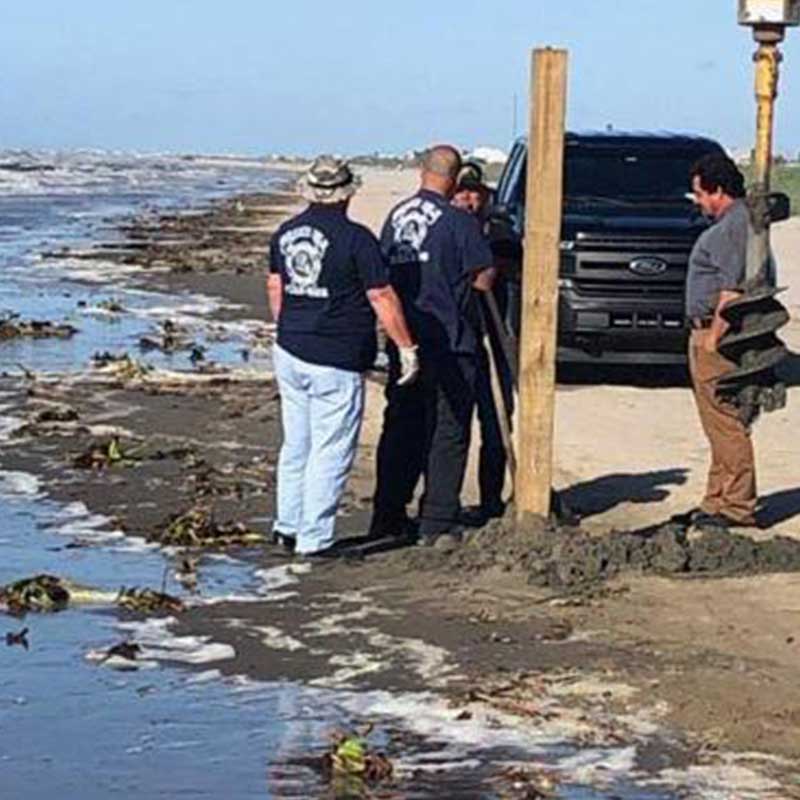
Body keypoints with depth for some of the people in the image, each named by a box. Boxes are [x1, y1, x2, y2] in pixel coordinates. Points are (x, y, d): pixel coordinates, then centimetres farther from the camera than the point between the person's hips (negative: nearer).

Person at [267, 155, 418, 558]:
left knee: (295, 445, 18)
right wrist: (406, 347, -5)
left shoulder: (285, 234, 7)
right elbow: (382, 298, -13)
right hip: (337, 364, -7)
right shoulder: (355, 238, -14)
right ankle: (314, 540, 2)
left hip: (289, 354, 7)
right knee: (330, 453, 0)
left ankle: (287, 526, 25)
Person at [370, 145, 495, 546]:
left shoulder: (396, 216, 5)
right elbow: (483, 280, -11)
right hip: (448, 342, -6)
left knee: (400, 426, 14)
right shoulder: (459, 222, -13)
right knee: (448, 432, 2)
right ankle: (437, 522, 2)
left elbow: (385, 270, 12)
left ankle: (388, 516, 17)